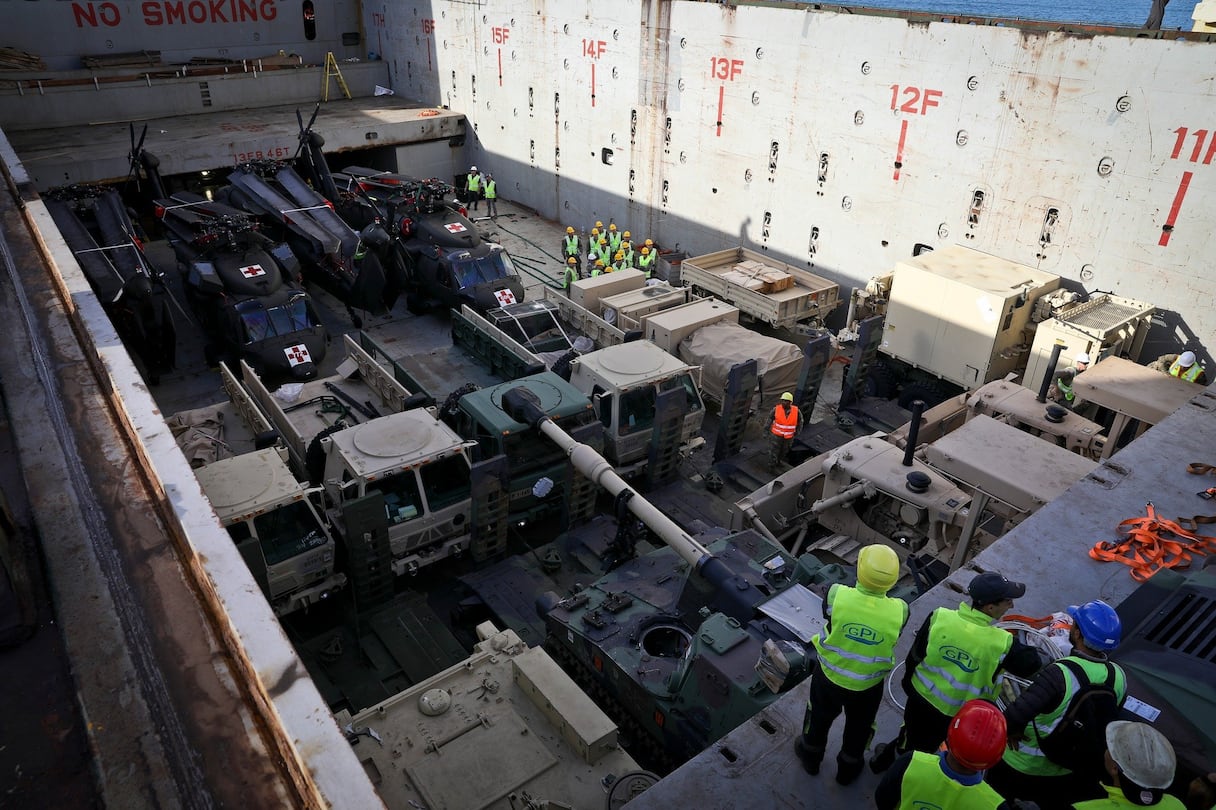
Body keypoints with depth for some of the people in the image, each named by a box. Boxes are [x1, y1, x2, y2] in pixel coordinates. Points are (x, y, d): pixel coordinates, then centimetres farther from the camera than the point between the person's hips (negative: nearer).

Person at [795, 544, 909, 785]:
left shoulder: (836, 594, -31)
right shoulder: (899, 611, -27)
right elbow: (892, 639, -7)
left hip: (830, 674, 0)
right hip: (868, 684, 0)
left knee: (820, 715, 29)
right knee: (859, 726, 29)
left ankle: (811, 756, 53)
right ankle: (848, 768, 52)